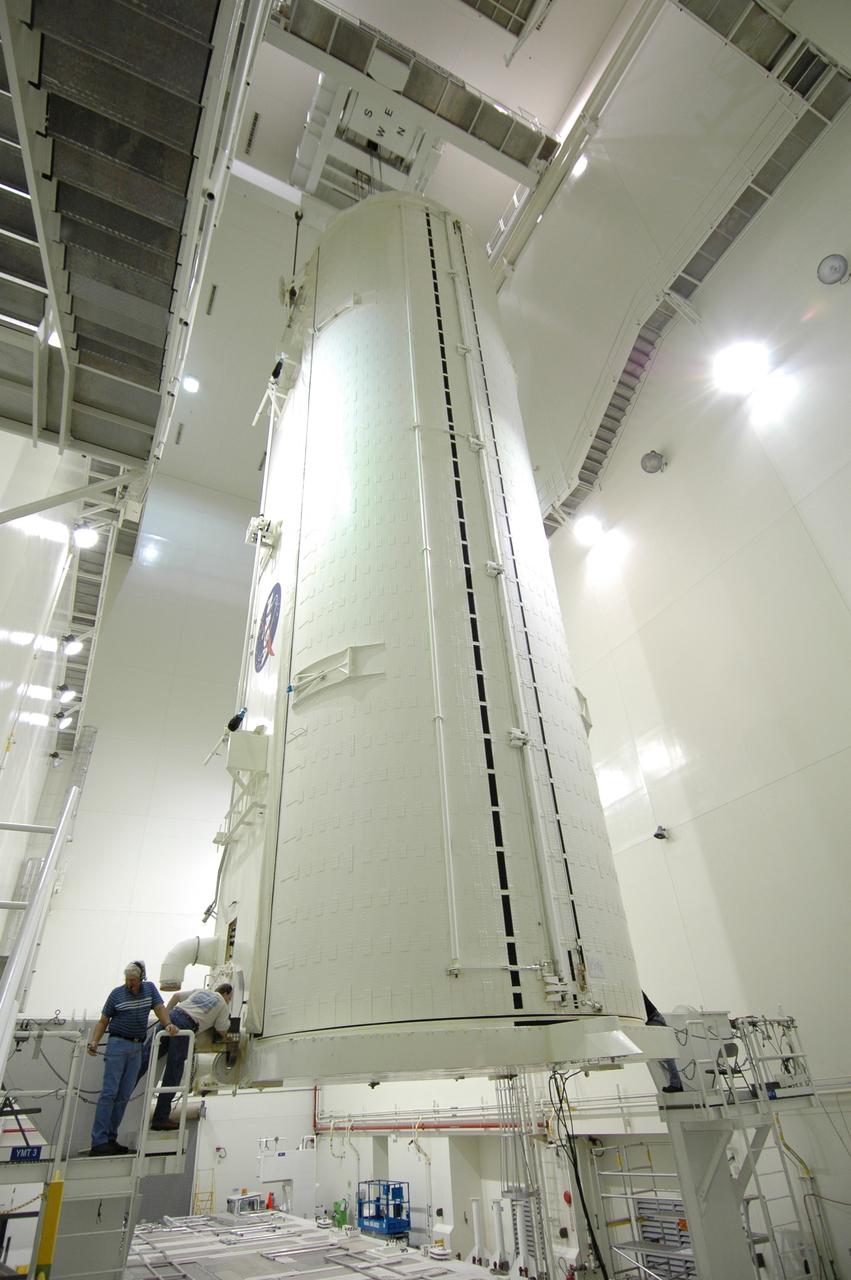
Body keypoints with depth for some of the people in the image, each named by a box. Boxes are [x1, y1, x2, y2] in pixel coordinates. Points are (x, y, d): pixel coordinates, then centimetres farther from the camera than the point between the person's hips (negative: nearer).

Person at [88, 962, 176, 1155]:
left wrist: (168, 1025, -17)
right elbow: (103, 1020, 2)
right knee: (109, 1093, -7)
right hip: (117, 1044, -3)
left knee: (124, 1096, 6)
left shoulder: (150, 989, 4)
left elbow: (160, 1008, 0)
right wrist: (94, 1041, -12)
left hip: (137, 1048, 4)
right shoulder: (117, 994, -3)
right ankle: (98, 1142, -3)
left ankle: (110, 1139, 13)